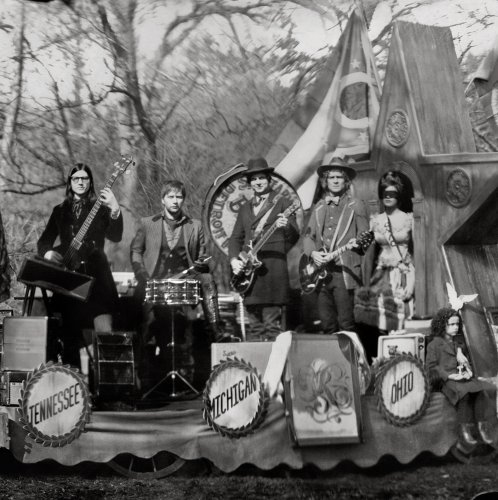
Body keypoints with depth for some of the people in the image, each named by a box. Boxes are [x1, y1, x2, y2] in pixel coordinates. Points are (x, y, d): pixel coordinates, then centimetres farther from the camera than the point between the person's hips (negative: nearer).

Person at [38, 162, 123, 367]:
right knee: (70, 333, 5)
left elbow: (115, 236, -7)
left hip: (95, 272, -3)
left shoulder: (99, 208, 6)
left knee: (104, 331, -15)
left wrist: (115, 210, -23)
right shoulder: (60, 210, 16)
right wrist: (47, 252, -6)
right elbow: (44, 241, 17)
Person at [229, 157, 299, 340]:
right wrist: (234, 259, 3)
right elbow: (235, 237, 20)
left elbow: (295, 236, -4)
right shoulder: (245, 208, 20)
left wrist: (286, 227, -27)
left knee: (272, 324, -8)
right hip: (248, 271, 5)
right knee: (254, 326, 7)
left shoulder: (282, 203, 4)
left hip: (273, 269, -5)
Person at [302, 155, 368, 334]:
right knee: (326, 324, 5)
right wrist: (313, 253, -3)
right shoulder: (318, 208, 18)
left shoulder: (355, 206, 5)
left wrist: (357, 243, -21)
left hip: (345, 271, -4)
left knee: (345, 323, -9)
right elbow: (308, 236, 16)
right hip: (321, 271, 5)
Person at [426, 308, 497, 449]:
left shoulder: (461, 342, 25)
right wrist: (450, 375, -13)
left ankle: (483, 426, -26)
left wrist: (469, 370, 3)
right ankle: (465, 429, -30)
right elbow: (431, 367, -1)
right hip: (447, 380, -5)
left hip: (465, 378, 5)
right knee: (465, 393, -40)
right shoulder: (434, 344, 6)